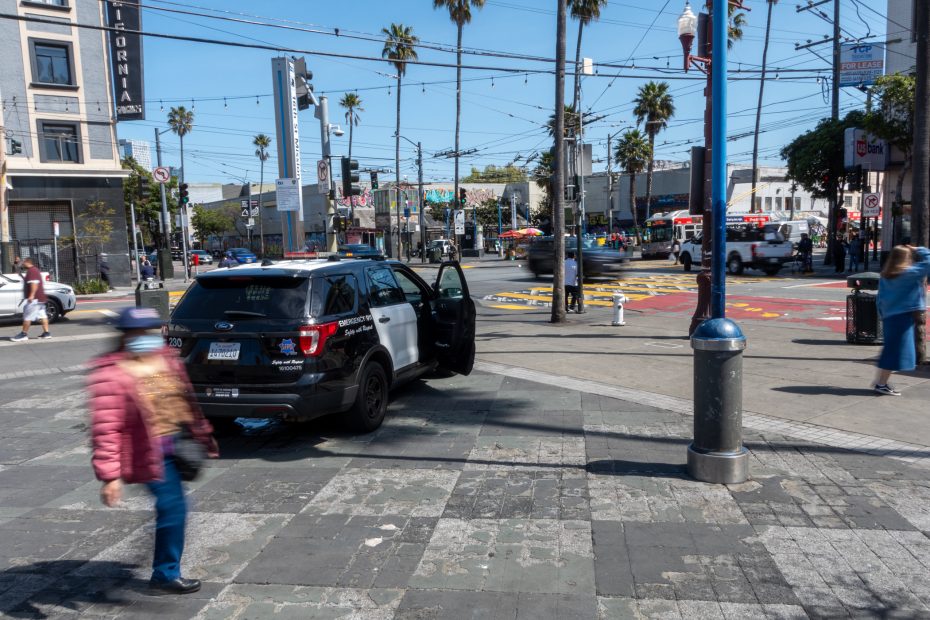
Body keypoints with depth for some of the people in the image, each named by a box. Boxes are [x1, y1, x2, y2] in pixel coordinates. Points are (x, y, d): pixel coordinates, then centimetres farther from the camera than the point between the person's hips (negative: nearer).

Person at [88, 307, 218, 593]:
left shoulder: (167, 360, 3)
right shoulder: (110, 375, -19)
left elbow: (186, 401, 13)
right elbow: (105, 428, -22)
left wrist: (204, 436, 19)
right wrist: (109, 476, -25)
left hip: (176, 444, 8)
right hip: (151, 453, -8)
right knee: (173, 506, -5)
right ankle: (166, 574, 15)